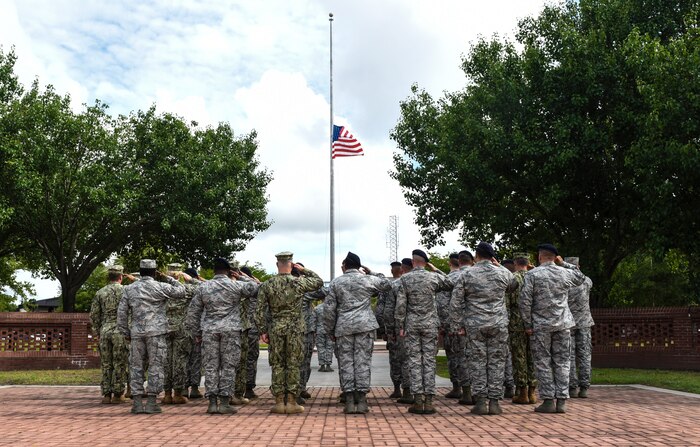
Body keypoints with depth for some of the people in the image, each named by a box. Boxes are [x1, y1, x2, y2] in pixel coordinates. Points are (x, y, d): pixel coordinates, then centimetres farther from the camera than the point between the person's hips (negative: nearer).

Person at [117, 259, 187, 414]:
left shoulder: (128, 289, 9)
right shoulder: (160, 287, -2)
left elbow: (121, 313, 8)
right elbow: (181, 292, 6)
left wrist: (125, 333, 15)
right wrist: (168, 278, 14)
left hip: (137, 333, 3)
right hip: (156, 332, -3)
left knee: (136, 366, 9)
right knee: (155, 366, 1)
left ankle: (137, 403, 6)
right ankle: (151, 403, -1)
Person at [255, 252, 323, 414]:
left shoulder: (267, 285, -1)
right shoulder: (298, 282, -5)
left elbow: (260, 311, -1)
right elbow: (319, 281, 12)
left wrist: (263, 331, 6)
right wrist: (304, 270, 12)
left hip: (275, 329, 1)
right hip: (295, 329, -1)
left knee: (277, 365, 7)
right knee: (293, 365, 3)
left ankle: (279, 402, 8)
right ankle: (291, 402, 4)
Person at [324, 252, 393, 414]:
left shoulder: (335, 283, 6)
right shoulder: (369, 280, 5)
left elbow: (329, 309, 3)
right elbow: (387, 285, 22)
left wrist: (330, 330, 12)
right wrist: (371, 273, 25)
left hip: (343, 327, 0)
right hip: (365, 325, 0)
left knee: (346, 362, 4)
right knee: (363, 361, 2)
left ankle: (350, 402, 3)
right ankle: (362, 401, 1)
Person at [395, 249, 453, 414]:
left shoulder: (405, 279, -4)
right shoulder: (434, 277, -3)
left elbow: (400, 305, -5)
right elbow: (450, 284, 17)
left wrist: (401, 326, 2)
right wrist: (436, 270, 16)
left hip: (412, 324, 0)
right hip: (430, 324, 0)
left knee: (415, 361, 3)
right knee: (429, 361, 3)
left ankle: (418, 401, 1)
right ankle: (428, 401, 2)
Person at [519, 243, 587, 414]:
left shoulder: (532, 274, -7)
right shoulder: (565, 273, 3)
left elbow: (525, 301, -11)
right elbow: (581, 278, 26)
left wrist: (528, 325, -4)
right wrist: (564, 264, 20)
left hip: (541, 325, -3)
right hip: (563, 324, 3)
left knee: (543, 363, 4)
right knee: (562, 362, 8)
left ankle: (548, 401, 3)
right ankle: (562, 401, 7)